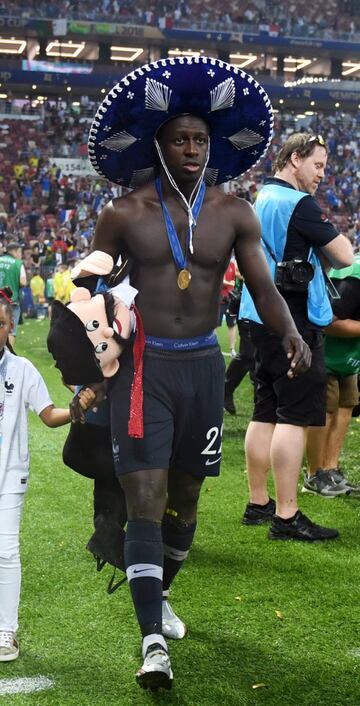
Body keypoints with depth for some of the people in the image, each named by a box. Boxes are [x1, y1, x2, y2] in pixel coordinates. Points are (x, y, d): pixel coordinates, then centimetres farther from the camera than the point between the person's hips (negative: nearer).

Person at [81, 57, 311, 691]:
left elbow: (263, 287, -3)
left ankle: (158, 595, 40)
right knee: (145, 502, -11)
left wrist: (289, 331, -22)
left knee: (184, 497, 15)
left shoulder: (234, 215, 2)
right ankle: (153, 641, -11)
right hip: (142, 366, -3)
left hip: (203, 366, 3)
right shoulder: (124, 214, -3)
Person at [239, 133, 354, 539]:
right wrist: (326, 234, 8)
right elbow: (344, 256, -12)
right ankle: (286, 517, -7)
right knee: (296, 417, -8)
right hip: (293, 321, -10)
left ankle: (258, 504, 21)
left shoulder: (261, 201, 16)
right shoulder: (298, 204, -13)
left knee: (266, 413, 14)